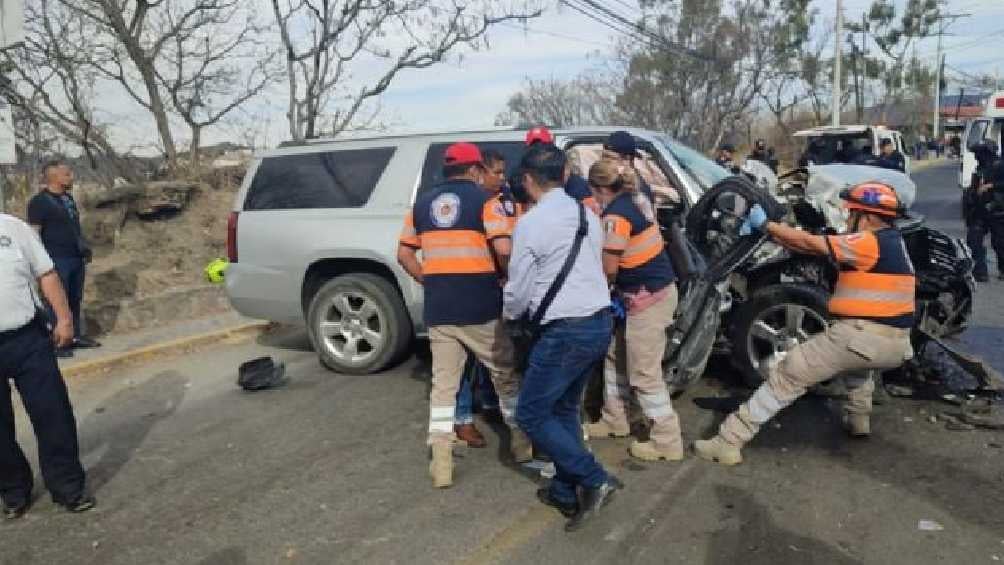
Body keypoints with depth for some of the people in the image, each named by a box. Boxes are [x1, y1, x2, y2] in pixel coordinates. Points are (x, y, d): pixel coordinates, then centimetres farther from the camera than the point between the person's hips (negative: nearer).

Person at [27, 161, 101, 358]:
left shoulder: (68, 198, 14)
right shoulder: (39, 201, -10)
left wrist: (84, 248, 16)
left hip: (76, 258, 8)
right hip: (57, 260, -8)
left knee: (75, 300, 13)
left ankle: (76, 336, 22)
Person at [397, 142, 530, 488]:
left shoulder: (422, 203, 11)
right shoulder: (483, 200, -4)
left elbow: (404, 254, 12)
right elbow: (504, 252, -14)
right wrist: (506, 278, 4)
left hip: (438, 310, 4)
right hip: (481, 308, -3)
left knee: (443, 384, 9)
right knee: (505, 375, 16)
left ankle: (441, 462, 7)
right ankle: (520, 441, 28)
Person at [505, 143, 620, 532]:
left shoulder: (531, 223, -12)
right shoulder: (589, 216, 10)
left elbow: (519, 290, -7)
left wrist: (508, 314, 16)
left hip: (565, 331, -8)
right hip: (600, 323, 8)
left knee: (532, 414, 4)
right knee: (564, 409, 20)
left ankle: (595, 480, 2)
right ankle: (566, 491, 24)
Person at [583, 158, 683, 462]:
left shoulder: (615, 215, -20)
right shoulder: (636, 199, 8)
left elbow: (609, 269, -15)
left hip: (647, 299, -10)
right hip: (655, 290, 10)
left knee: (644, 374, -1)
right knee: (615, 356, 21)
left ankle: (667, 441, 10)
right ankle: (614, 420, 35)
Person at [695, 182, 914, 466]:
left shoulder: (872, 242, -10)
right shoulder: (893, 241, 17)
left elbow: (810, 244, -13)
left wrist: (765, 224, -3)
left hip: (862, 337, -9)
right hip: (897, 346, 9)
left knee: (787, 375, -4)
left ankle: (729, 441, -6)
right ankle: (859, 418, 39)